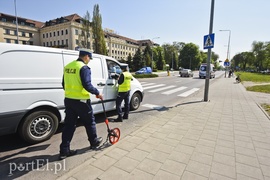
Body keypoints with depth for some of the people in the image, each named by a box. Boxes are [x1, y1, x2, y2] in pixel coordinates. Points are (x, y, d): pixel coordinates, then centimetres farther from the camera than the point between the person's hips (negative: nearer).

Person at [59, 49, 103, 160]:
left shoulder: (68, 66, 11)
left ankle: (64, 151, 18)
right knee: (89, 122, 13)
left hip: (68, 100, 7)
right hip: (81, 101, -7)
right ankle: (94, 142, 31)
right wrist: (97, 93, -9)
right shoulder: (84, 67, -14)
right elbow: (87, 85, -22)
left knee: (69, 125, 13)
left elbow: (64, 84, 18)